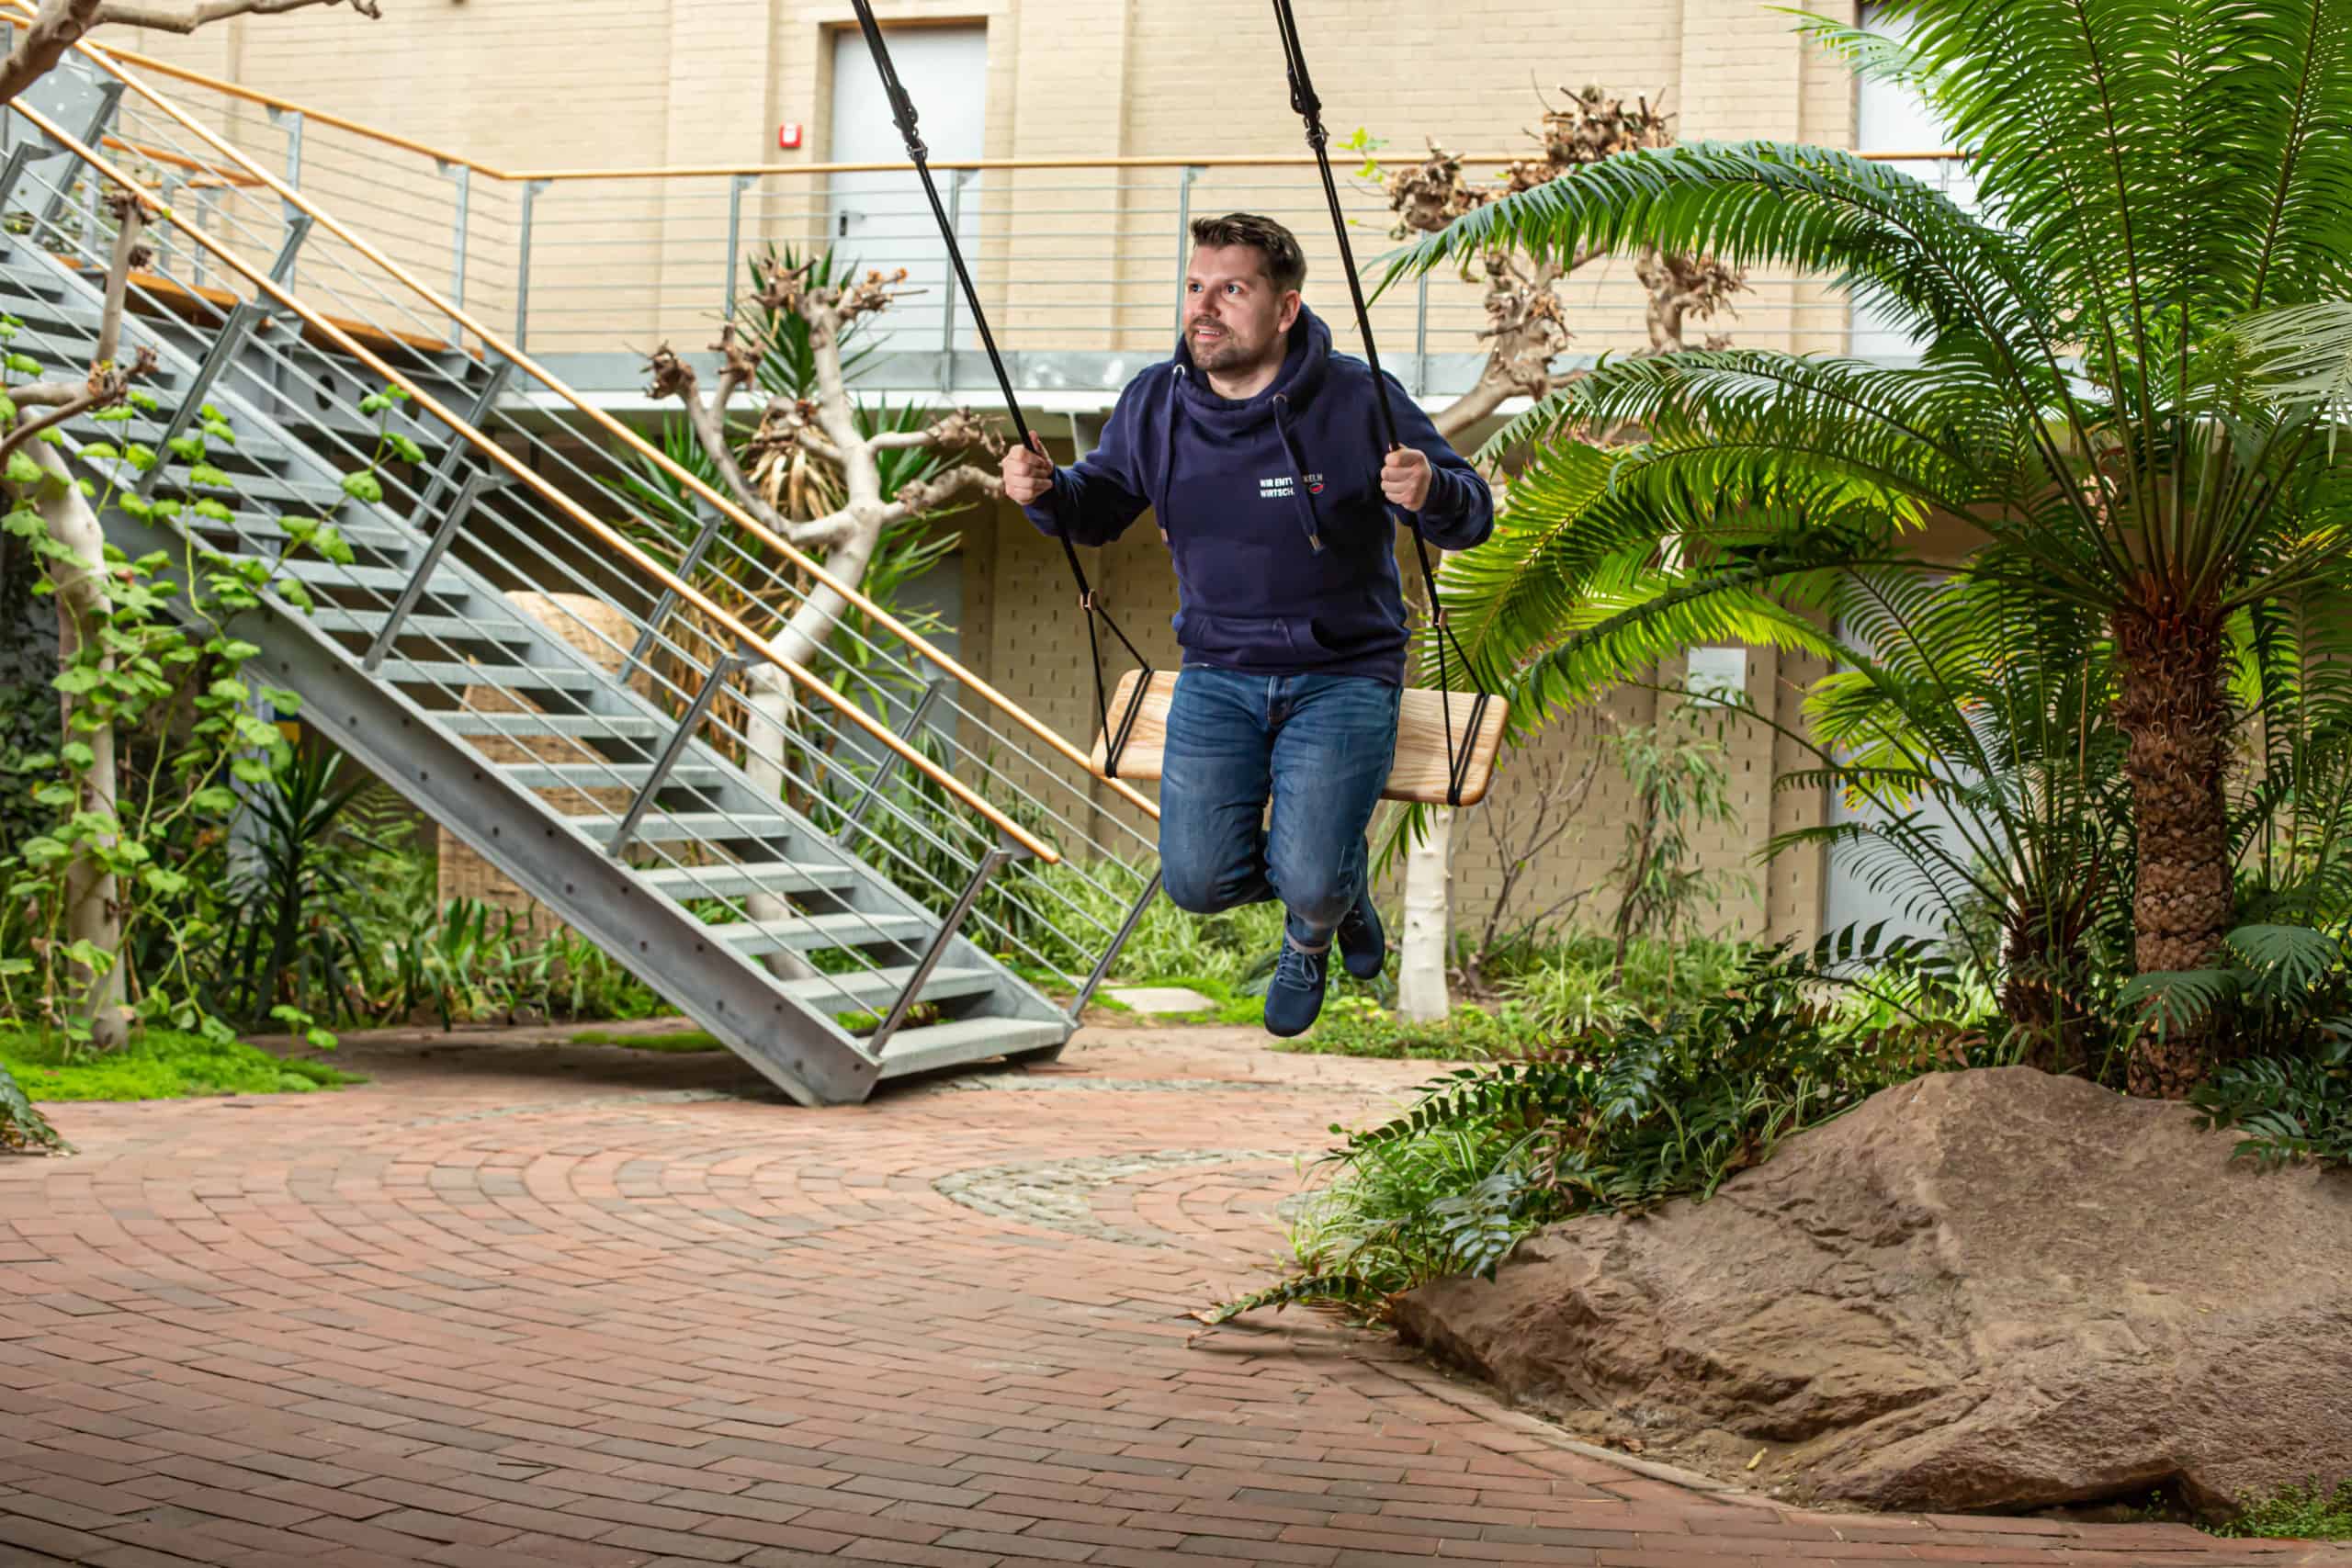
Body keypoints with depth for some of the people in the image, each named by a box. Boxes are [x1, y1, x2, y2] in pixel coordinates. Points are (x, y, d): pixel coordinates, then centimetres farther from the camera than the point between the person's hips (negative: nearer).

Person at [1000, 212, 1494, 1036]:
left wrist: (1432, 493, -34)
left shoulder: (1357, 401, -15)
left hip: (1343, 672, -3)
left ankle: (1312, 933, 23)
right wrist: (1047, 490, -12)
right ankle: (1334, 880, 26)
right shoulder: (1155, 400, -3)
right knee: (1198, 878, -11)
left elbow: (1473, 514, -9)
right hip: (1219, 671, 3)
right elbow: (1101, 504, 12)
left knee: (1310, 881, -20)